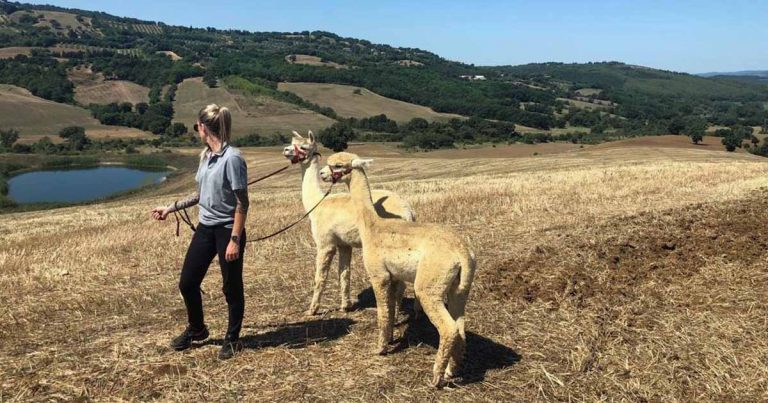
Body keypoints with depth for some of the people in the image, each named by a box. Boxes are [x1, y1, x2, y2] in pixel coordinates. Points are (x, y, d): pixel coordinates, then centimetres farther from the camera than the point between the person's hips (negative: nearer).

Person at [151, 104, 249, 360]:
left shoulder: (232, 158, -18)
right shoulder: (205, 156, 7)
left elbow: (242, 202, -18)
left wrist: (235, 240, -20)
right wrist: (171, 208, 20)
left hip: (228, 230, -8)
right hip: (205, 228, 8)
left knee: (232, 287, 7)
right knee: (187, 282, 13)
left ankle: (232, 339, 25)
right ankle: (196, 329, 36)